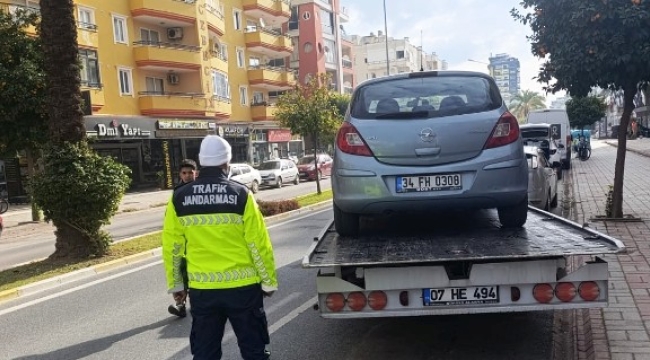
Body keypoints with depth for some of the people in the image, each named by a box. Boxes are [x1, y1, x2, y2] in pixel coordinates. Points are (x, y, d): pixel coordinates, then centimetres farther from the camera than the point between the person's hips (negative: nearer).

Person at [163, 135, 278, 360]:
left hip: (201, 288, 2)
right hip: (242, 286, -2)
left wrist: (175, 283, 16)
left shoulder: (179, 198, -2)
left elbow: (171, 246, 3)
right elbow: (258, 244, -9)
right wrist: (269, 281, 3)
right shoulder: (241, 195, -10)